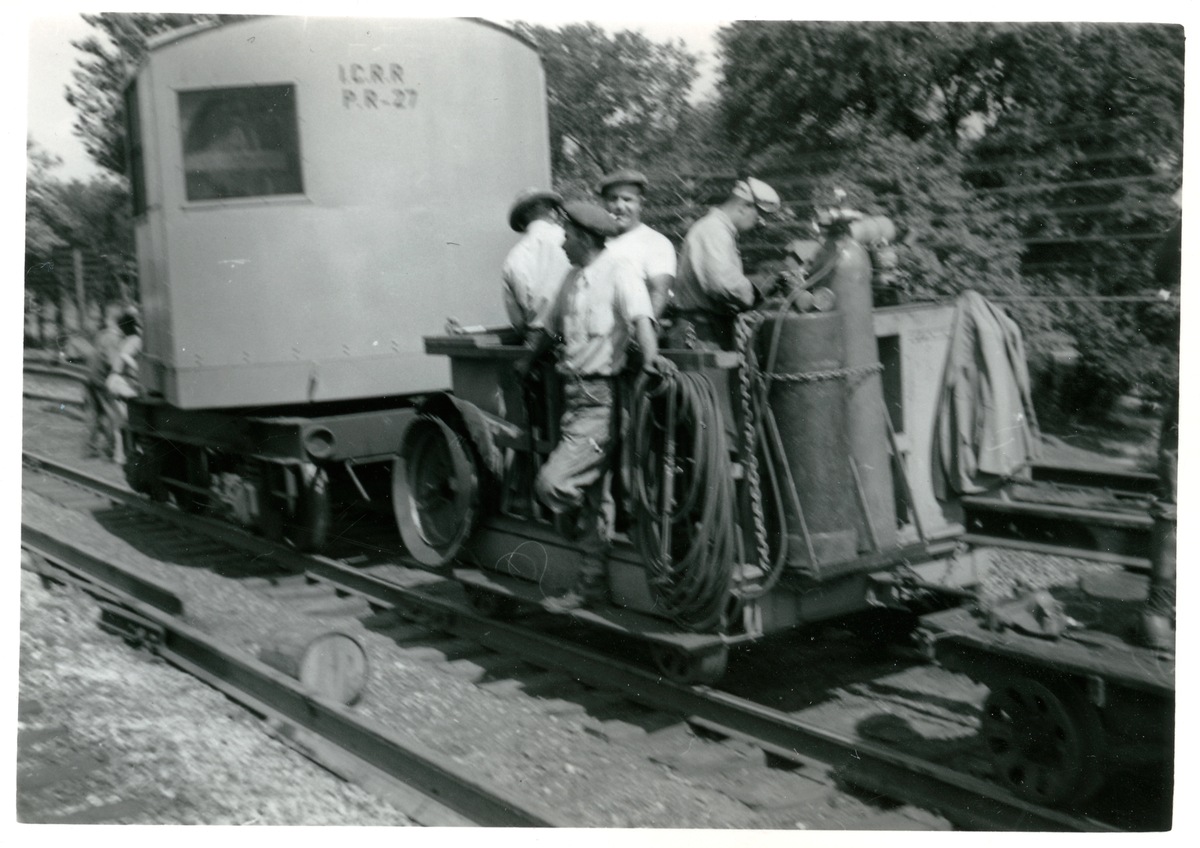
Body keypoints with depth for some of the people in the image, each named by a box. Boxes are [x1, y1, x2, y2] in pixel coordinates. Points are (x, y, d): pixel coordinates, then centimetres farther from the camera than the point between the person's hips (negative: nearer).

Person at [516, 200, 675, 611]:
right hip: (574, 395, 8)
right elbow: (551, 328, 29)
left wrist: (650, 355, -38)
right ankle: (592, 584, 23)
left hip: (600, 400, -8)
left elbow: (640, 316, -22)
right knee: (586, 497, 12)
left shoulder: (617, 269, -8)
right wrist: (528, 359, 39)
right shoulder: (574, 278, 16)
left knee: (552, 483, -15)